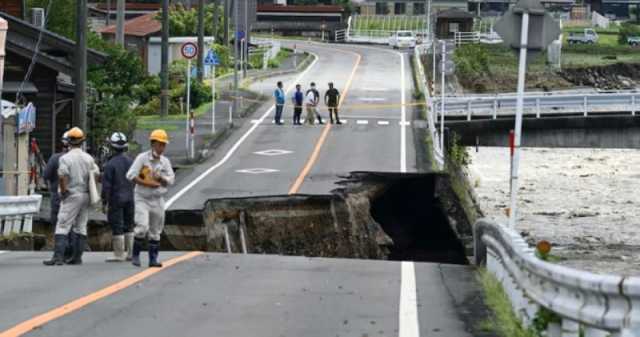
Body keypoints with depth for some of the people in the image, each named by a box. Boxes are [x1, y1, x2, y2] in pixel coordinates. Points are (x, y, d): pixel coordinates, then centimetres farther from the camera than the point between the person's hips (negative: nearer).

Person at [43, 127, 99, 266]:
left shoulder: (66, 158, -10)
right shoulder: (89, 158, 7)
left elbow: (62, 176, -18)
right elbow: (96, 175, 7)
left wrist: (63, 192, -8)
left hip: (71, 196, -5)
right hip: (85, 195, 5)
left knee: (62, 227, -7)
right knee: (81, 227, 11)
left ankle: (58, 257, -16)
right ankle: (77, 257, 10)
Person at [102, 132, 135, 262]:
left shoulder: (110, 164, -13)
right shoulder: (131, 162, 4)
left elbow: (106, 185, -13)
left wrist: (104, 202, -8)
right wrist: (135, 198, 19)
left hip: (116, 199, -6)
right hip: (130, 198, 6)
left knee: (117, 227, -1)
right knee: (129, 227, 14)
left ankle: (119, 255, 0)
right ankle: (130, 253, 15)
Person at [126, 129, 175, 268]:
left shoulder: (165, 161, 5)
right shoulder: (142, 158, -8)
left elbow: (171, 179, 2)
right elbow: (131, 175, -14)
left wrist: (161, 178, -18)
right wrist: (148, 184, -19)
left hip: (158, 199, 5)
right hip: (142, 198, -5)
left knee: (155, 231, 8)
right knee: (142, 227, -19)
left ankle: (153, 259, 15)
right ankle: (135, 255, -4)